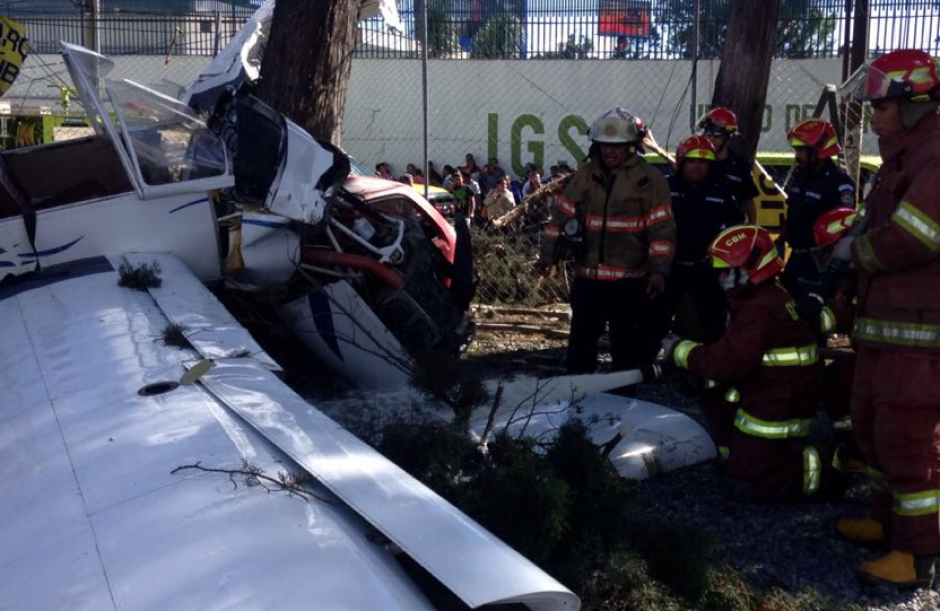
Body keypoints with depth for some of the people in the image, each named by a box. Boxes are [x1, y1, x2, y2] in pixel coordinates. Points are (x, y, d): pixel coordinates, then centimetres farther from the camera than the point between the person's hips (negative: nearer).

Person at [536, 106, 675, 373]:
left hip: (630, 281, -3)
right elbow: (561, 216, 8)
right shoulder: (584, 174, 8)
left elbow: (662, 229, -7)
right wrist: (548, 253, -3)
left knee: (629, 347, 5)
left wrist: (658, 270, -15)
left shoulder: (649, 179, -4)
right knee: (581, 344, 12)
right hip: (587, 278, 4)